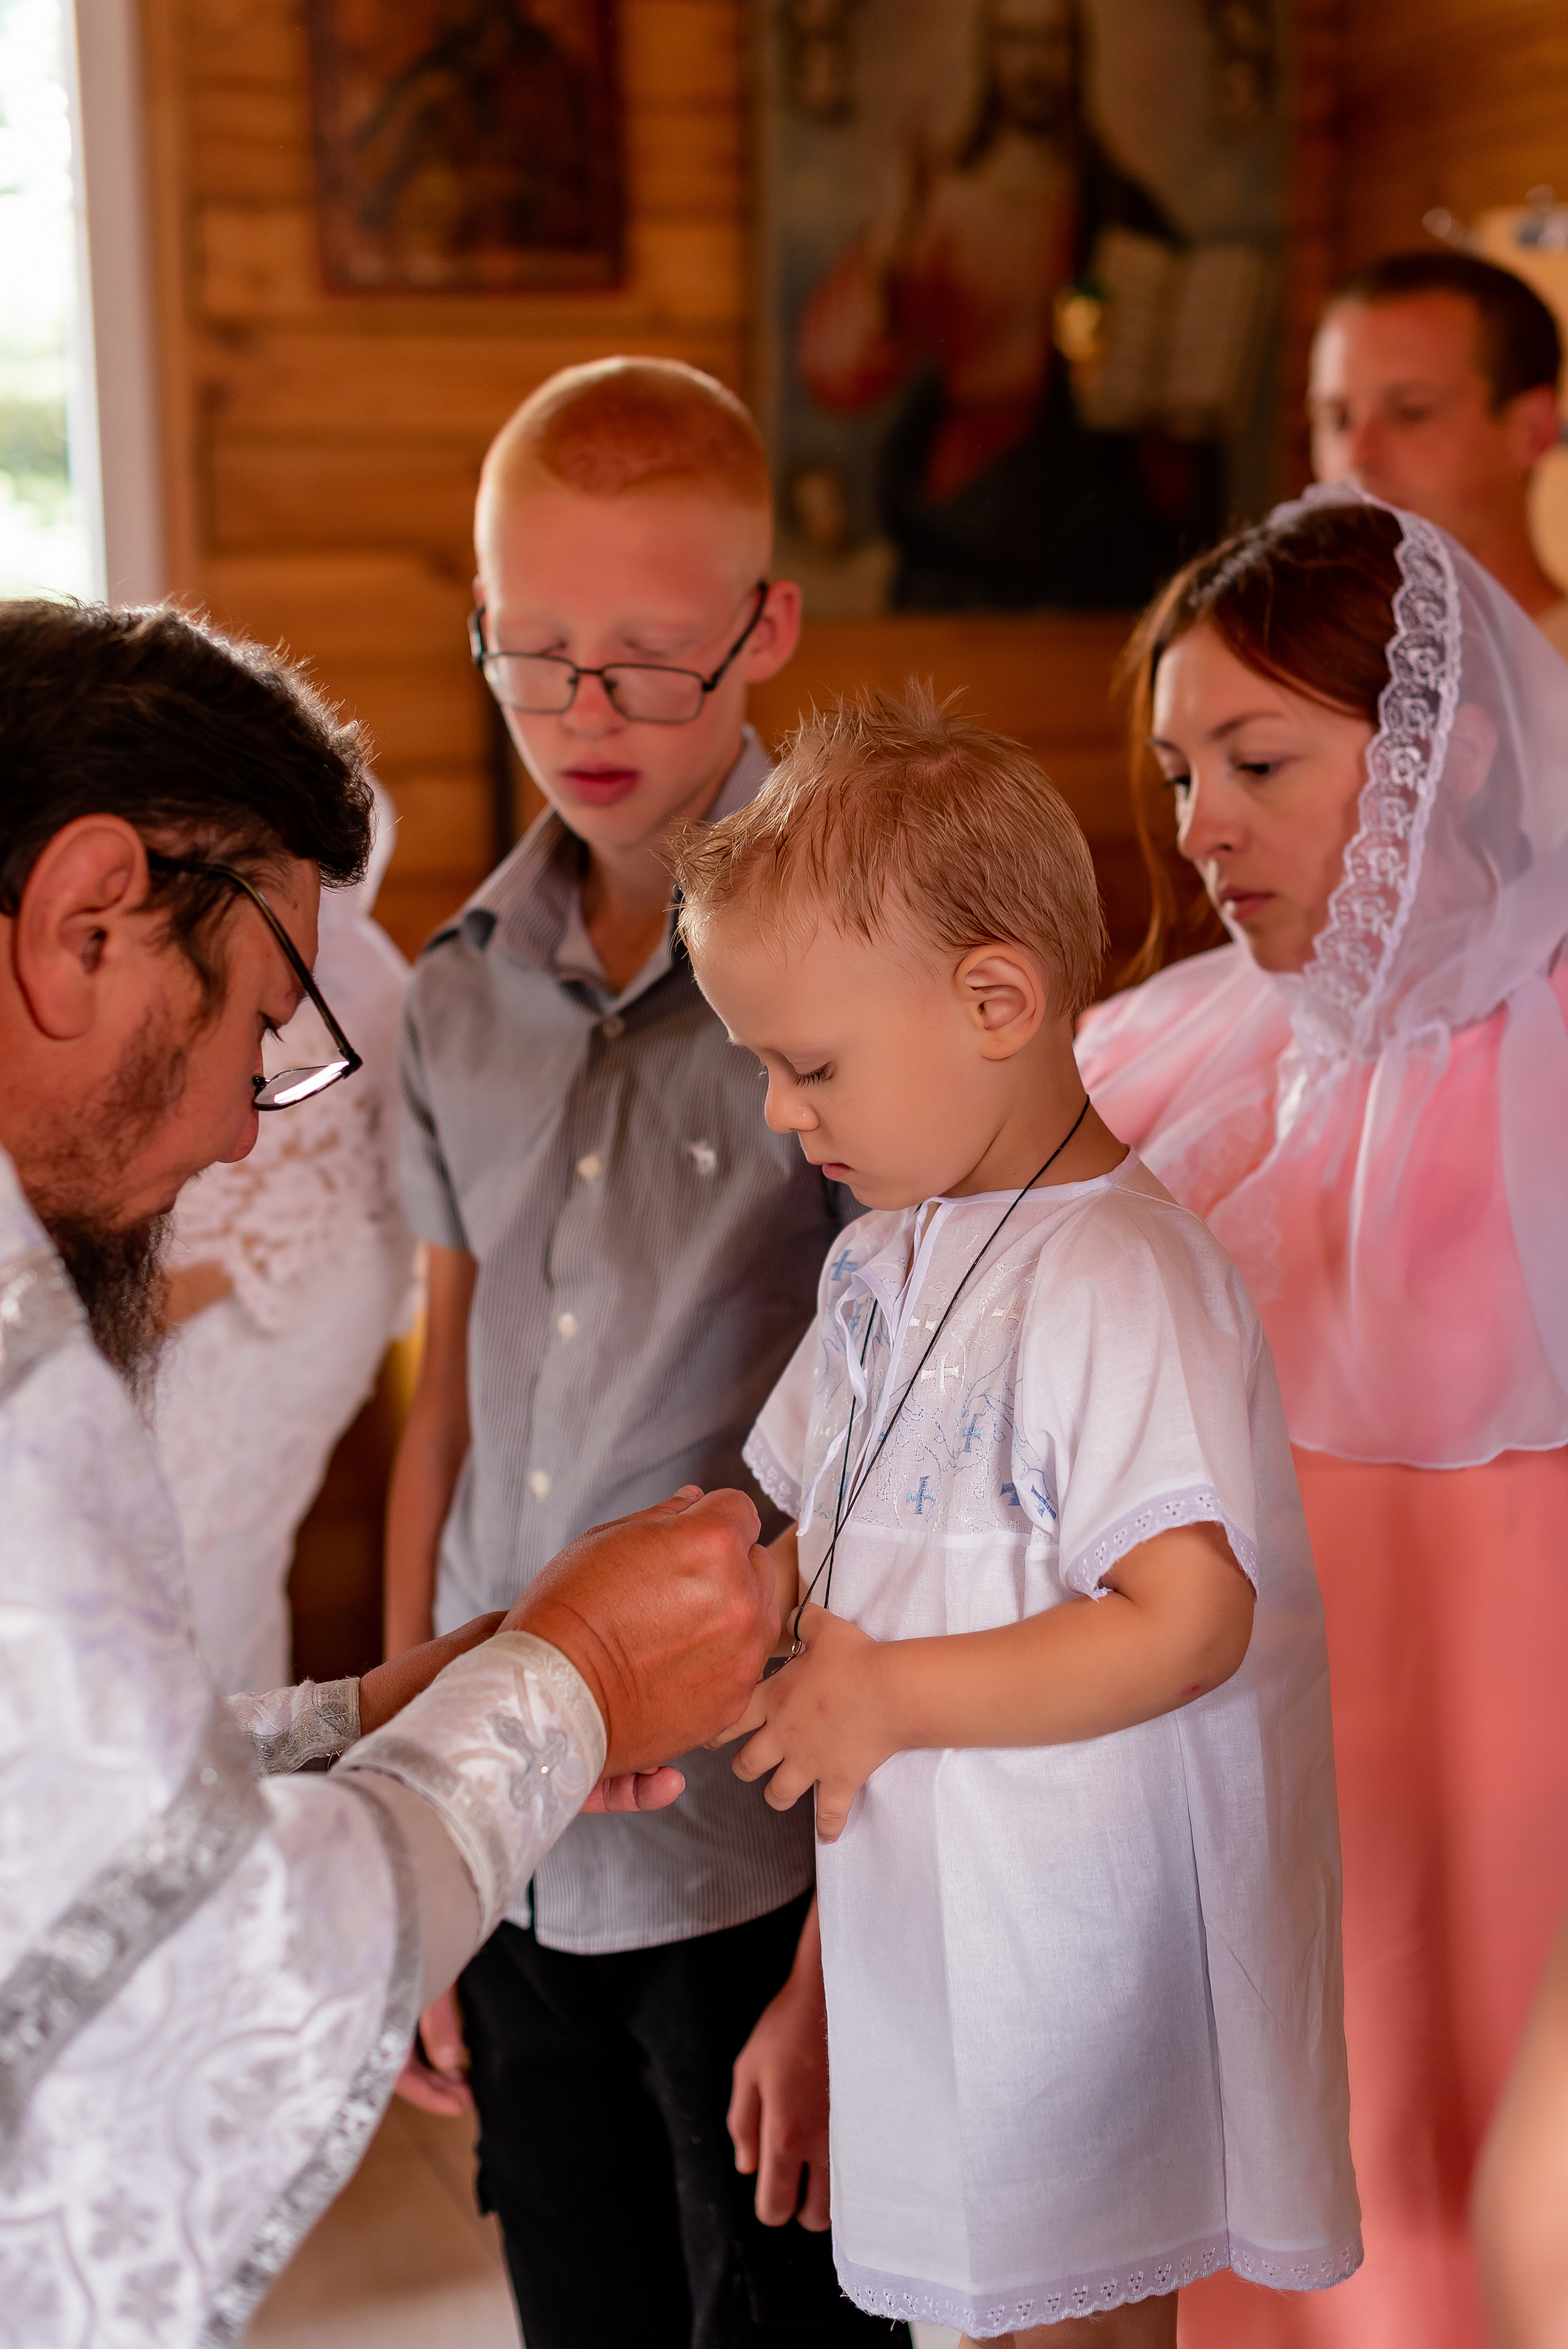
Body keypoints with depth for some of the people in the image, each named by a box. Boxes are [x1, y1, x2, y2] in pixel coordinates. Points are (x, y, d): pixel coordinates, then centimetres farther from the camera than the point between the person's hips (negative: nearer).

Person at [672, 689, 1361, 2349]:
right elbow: (836, 1540, 17)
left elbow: (1189, 1624, -26)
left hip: (1077, 1943, -8)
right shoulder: (886, 1260, 7)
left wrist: (891, 1696, -20)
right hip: (932, 1904, 8)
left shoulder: (1115, 1282, -21)